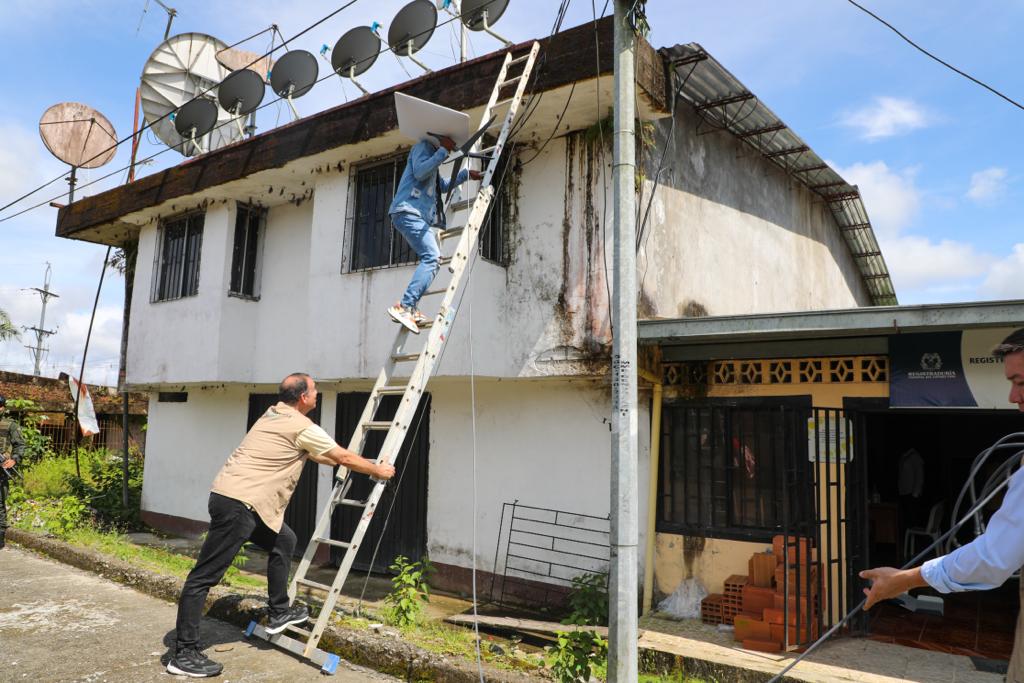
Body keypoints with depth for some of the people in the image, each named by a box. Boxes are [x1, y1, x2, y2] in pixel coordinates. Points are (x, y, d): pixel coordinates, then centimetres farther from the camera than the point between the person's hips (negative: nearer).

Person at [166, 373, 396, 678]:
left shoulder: (274, 415, 16)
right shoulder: (303, 427, -10)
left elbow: (319, 455, 31)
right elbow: (344, 457, 0)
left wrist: (340, 462, 39)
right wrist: (378, 470, 15)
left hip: (234, 496, 10)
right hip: (237, 504, -10)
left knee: (283, 541, 19)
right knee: (204, 576, -4)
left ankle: (279, 613, 27)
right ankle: (184, 654, 2)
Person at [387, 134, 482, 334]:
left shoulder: (432, 153, 33)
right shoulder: (423, 146, 3)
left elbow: (442, 186, 42)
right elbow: (420, 172, -16)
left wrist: (466, 174, 42)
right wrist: (443, 151, -13)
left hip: (416, 215, 11)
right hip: (408, 211, -11)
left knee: (431, 258, 5)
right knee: (432, 257, -23)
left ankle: (411, 309, -3)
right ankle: (404, 307, -31)